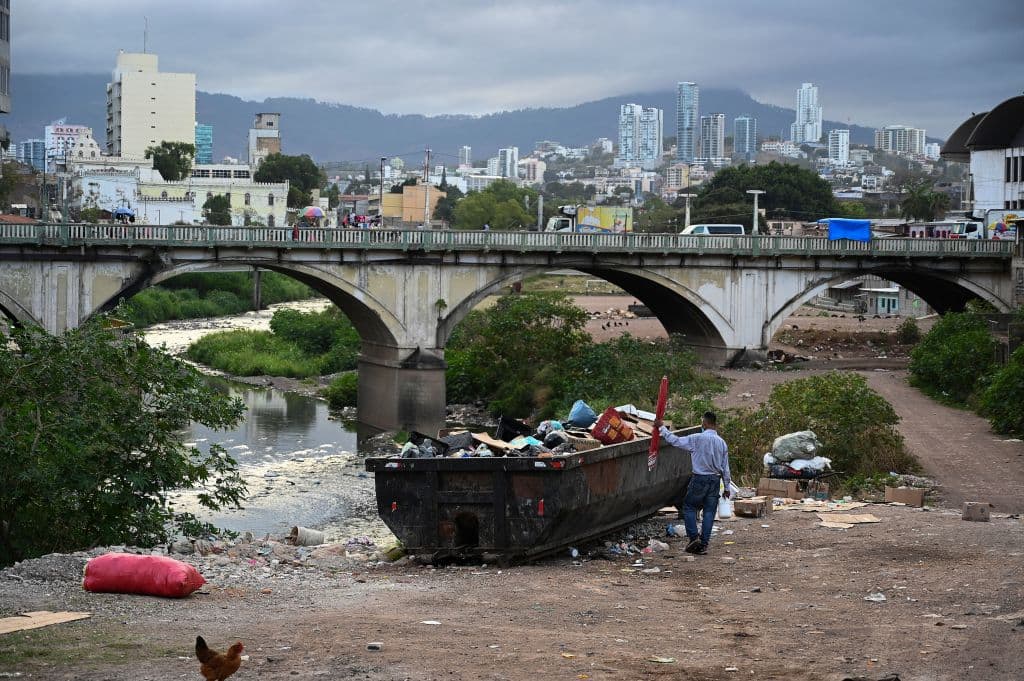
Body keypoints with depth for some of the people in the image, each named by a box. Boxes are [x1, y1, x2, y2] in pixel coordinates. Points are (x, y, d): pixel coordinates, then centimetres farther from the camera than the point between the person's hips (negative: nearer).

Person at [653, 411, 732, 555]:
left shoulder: (697, 439, -11)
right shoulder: (722, 443, 4)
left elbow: (675, 441, -4)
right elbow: (725, 467, 9)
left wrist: (661, 428, 8)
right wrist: (727, 487, 16)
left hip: (700, 479, -4)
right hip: (715, 479, 4)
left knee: (689, 507, 9)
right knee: (709, 511, 6)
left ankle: (694, 537, -4)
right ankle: (703, 544, 5)